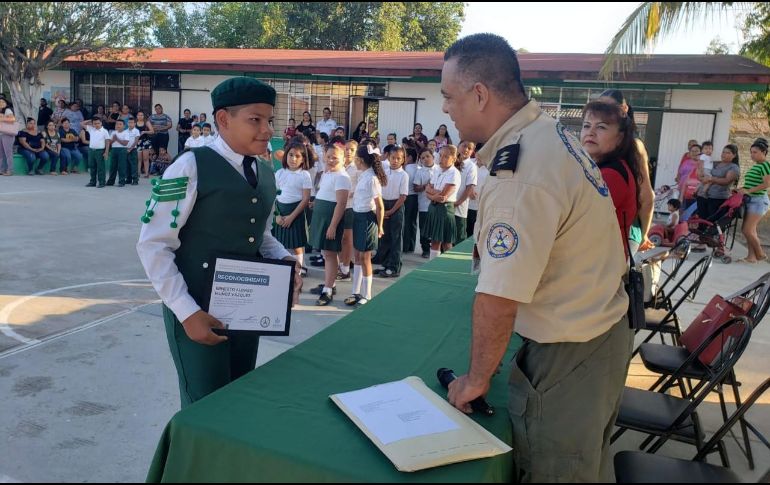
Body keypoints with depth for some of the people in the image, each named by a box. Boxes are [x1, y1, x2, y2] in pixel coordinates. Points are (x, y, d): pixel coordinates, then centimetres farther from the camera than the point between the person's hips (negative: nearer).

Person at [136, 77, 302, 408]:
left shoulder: (265, 174, 9)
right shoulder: (192, 167, -14)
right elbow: (153, 245, -13)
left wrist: (284, 260, -2)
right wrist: (187, 311, -18)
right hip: (199, 312, -7)